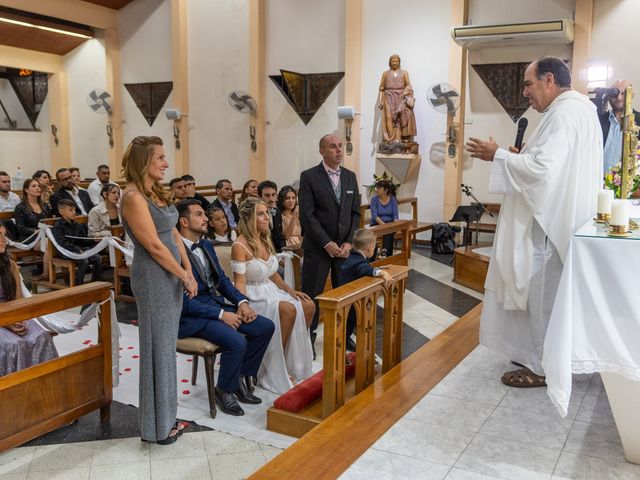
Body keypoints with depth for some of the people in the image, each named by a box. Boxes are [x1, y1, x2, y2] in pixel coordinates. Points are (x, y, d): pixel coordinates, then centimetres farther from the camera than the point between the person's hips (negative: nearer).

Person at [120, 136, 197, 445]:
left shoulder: (155, 192, 11)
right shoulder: (133, 197, -16)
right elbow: (154, 246, -18)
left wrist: (189, 272, 5)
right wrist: (184, 276, -10)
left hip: (171, 274, 9)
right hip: (153, 278, -9)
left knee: (166, 345, 15)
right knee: (158, 347, 2)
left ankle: (166, 417, 29)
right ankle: (158, 426, 17)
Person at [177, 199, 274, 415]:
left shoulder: (207, 245, 9)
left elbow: (222, 280, 15)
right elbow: (183, 301, -20)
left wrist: (242, 302, -3)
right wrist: (221, 314, -20)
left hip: (218, 304, 9)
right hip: (192, 316, -8)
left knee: (266, 326, -5)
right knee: (237, 341, -29)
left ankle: (239, 377, 10)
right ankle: (225, 390, -2)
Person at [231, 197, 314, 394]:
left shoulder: (265, 240, 8)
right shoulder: (240, 246, -16)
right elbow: (239, 283, -18)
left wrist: (291, 291, 7)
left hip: (270, 290, 8)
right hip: (252, 295, -8)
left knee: (308, 305, -10)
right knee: (288, 310, -29)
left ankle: (295, 360, 5)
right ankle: (274, 369, -14)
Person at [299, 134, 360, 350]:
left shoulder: (350, 176, 8)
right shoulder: (309, 176, -7)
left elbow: (355, 213, 8)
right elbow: (307, 215, -12)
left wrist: (349, 243, -4)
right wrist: (327, 244, -15)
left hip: (344, 246, 4)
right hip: (318, 247, -4)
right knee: (311, 294, 3)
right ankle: (307, 338, 17)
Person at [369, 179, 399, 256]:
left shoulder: (393, 199, 4)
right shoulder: (374, 199, -1)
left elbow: (395, 215, -2)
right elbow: (374, 216, -11)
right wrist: (384, 225, -26)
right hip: (377, 224, -1)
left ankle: (385, 251, -50)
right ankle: (388, 254, -40)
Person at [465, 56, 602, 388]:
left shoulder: (564, 113, -18)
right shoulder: (580, 109, 15)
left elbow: (543, 168, -28)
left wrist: (499, 155, -18)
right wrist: (523, 156, 11)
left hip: (551, 223, -11)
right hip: (560, 219, 11)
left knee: (544, 293, 0)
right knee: (546, 292, 18)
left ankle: (542, 367, 12)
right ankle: (538, 353, 29)